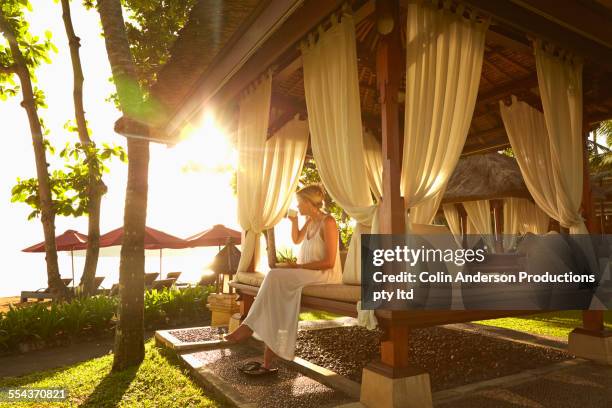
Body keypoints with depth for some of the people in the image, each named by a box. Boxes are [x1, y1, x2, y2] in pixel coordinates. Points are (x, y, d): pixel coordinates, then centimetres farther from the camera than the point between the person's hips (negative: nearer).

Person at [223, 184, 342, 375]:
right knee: (276, 295, -18)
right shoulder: (310, 221, 13)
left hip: (325, 275, -8)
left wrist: (297, 266, -18)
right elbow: (296, 240, 30)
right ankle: (267, 362, -19)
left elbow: (329, 262, -17)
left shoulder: (328, 222, -12)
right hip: (306, 275, 8)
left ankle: (249, 326, -13)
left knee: (275, 276, -25)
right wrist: (294, 222, 12)